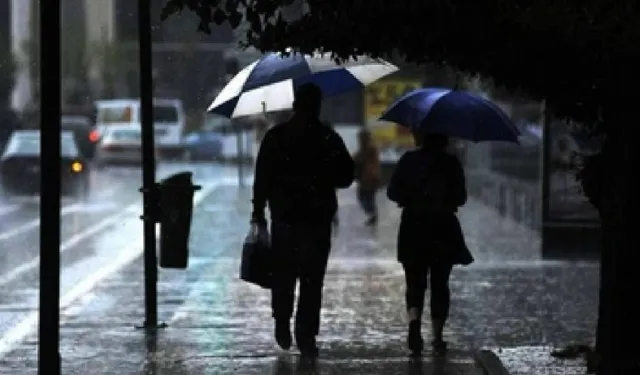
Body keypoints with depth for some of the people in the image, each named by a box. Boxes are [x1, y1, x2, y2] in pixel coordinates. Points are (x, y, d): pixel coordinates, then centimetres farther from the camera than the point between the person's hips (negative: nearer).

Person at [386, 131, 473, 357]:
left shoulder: (409, 160, -4)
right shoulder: (451, 163, -4)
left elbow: (393, 192, -3)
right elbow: (460, 197, -2)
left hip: (413, 229, 0)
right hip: (444, 230, 0)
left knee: (415, 282, 6)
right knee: (439, 284, 10)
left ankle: (414, 320, -22)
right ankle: (438, 337, 9)